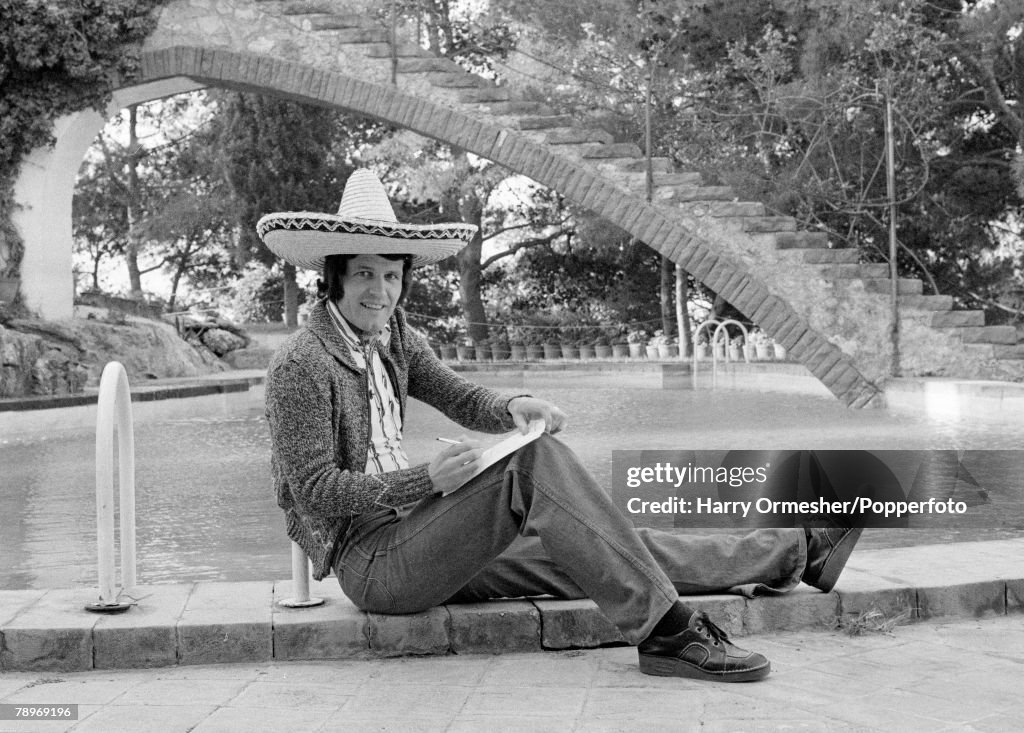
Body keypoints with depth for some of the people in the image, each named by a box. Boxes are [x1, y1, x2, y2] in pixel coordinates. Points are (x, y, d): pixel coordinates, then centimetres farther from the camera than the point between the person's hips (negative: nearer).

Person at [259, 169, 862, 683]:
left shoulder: (392, 334, 11)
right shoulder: (302, 366, -14)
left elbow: (464, 399, 11)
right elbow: (316, 489, -17)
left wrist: (514, 408, -12)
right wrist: (426, 480, -27)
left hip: (415, 534, 8)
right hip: (369, 560, -7)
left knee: (587, 550, 1)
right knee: (538, 463, -26)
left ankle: (798, 551, 4)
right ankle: (666, 633, -26)